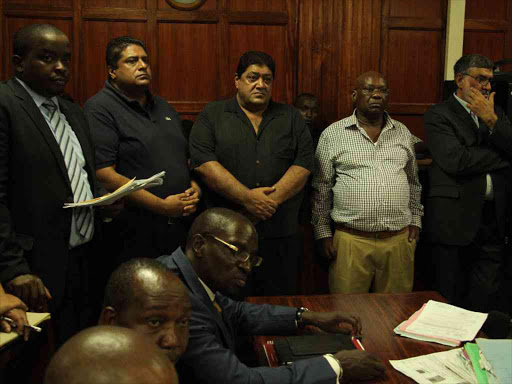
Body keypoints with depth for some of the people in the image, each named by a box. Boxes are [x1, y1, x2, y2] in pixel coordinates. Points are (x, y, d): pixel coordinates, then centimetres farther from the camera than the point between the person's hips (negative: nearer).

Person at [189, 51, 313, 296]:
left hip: (280, 235, 2)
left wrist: (269, 202, -11)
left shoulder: (291, 117, 12)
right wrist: (248, 197, -15)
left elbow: (303, 165, 2)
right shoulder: (212, 115, 5)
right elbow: (203, 163, -8)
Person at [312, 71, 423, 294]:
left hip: (399, 240, 3)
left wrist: (416, 220, 13)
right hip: (351, 240, -3)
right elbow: (321, 189, 2)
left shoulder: (403, 132, 12)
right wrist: (322, 232, 0)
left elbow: (413, 181, 20)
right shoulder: (332, 134, 0)